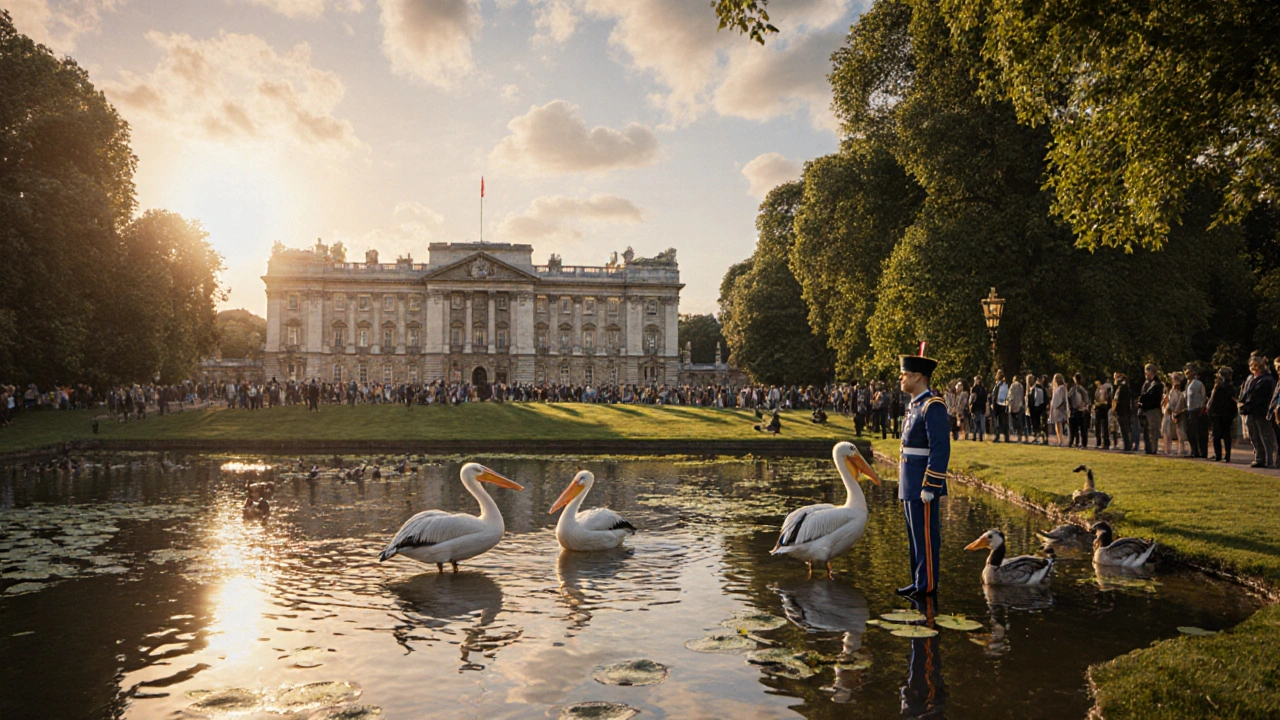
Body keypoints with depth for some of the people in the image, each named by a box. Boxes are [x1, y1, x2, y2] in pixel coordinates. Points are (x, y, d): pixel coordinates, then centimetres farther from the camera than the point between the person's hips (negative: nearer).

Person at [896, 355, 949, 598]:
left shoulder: (933, 406, -15)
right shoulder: (914, 406, 15)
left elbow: (940, 449, -20)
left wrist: (930, 487, -22)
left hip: (923, 485, -10)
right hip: (910, 485, 10)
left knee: (925, 536, -2)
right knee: (914, 535, 14)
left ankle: (928, 585, 6)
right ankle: (919, 582, 23)